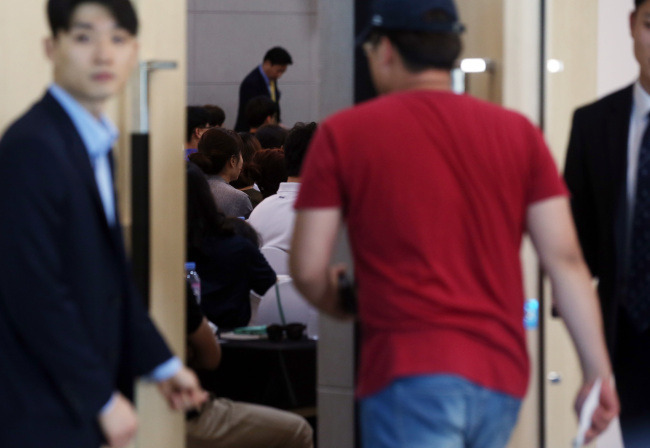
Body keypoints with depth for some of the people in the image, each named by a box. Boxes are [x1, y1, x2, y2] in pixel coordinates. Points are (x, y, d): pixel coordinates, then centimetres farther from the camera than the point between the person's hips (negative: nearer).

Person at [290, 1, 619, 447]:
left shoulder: (343, 134, 1)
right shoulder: (517, 132, 8)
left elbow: (307, 269, 0)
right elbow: (565, 259, 3)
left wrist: (334, 302, 22)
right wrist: (599, 372, 5)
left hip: (410, 373, -4)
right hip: (501, 375, 4)